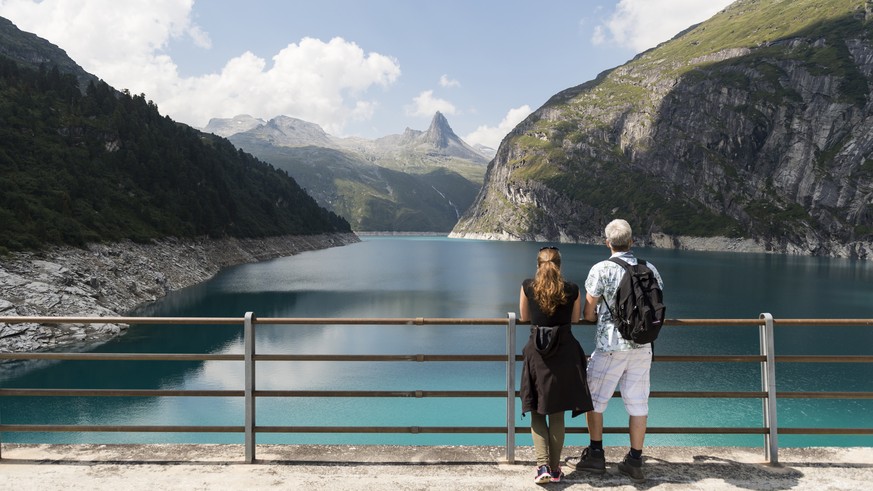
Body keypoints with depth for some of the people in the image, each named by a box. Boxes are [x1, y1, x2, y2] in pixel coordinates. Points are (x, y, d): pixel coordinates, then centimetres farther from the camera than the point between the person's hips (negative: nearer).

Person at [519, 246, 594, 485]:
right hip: (565, 353, 1)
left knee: (537, 412, 11)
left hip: (537, 353, -1)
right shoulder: (572, 290, -2)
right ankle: (555, 469, 17)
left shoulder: (527, 287, -3)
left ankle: (543, 465, -3)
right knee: (557, 414, 12)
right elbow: (576, 318, 11)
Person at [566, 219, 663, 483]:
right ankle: (635, 461, 14)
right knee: (638, 403, 9)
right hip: (642, 345, 5)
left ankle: (595, 455, 16)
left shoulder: (601, 269, -10)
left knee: (594, 399, 10)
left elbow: (588, 314, -8)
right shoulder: (650, 269, 5)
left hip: (610, 345, -5)